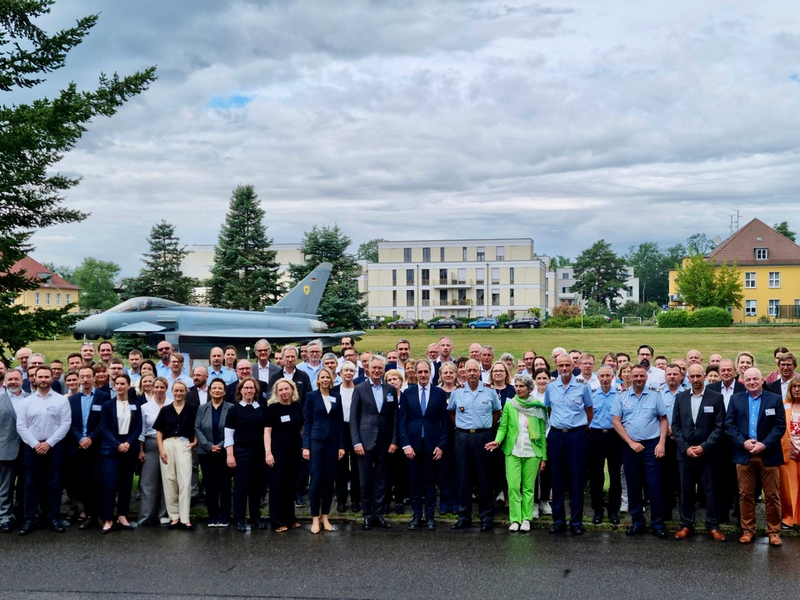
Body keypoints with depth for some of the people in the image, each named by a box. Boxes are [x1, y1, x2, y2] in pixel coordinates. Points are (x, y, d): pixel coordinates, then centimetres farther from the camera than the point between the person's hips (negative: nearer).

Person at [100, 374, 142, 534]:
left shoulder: (135, 406, 7)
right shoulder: (107, 405, 3)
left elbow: (138, 428, 3)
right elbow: (104, 428, -3)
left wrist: (128, 443, -12)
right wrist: (117, 444, -14)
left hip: (129, 449, 2)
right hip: (111, 449, -2)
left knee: (126, 484, 5)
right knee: (110, 484, -8)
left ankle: (122, 517, 13)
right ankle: (108, 519, -3)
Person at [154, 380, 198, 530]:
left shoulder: (192, 409, 6)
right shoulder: (165, 410, 10)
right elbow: (159, 432, 9)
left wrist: (195, 441, -4)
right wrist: (161, 449, -2)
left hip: (184, 445, -2)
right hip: (167, 445, 2)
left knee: (185, 481, -9)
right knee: (169, 481, 4)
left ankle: (185, 518, -8)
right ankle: (174, 516, 11)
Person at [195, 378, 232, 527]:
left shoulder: (231, 408, -1)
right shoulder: (202, 408, 9)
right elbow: (197, 428, 1)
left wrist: (221, 445, -15)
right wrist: (209, 446, -11)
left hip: (225, 452, -2)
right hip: (206, 453, 2)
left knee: (224, 485, 2)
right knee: (210, 486, 4)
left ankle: (224, 517, 8)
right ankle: (212, 517, 11)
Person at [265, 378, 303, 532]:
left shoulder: (297, 406, 4)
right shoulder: (272, 408, -7)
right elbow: (267, 432, -7)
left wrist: (305, 446, 9)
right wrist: (268, 452, -14)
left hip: (295, 450, 4)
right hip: (278, 450, -4)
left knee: (291, 485, 12)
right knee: (277, 485, 1)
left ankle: (290, 517, 22)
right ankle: (277, 521, 7)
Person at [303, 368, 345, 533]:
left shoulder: (337, 398, 8)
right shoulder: (312, 396, 0)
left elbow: (340, 422, 9)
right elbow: (307, 422, -1)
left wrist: (342, 445, 2)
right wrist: (306, 446, -8)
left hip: (332, 442, 3)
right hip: (316, 441, -3)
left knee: (329, 480, 5)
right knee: (316, 479, -5)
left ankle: (325, 517, 14)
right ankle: (315, 518, 3)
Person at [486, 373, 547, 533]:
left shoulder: (538, 407, 2)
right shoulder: (509, 405, 4)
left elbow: (542, 433, 4)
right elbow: (503, 427, 5)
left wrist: (543, 456, 2)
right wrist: (497, 441, -15)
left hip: (532, 453, 0)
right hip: (513, 452, 0)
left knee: (528, 487, 4)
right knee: (513, 486, -4)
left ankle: (526, 519, 12)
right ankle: (515, 519, 4)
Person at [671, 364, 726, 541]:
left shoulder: (716, 397, -2)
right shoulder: (680, 397, 6)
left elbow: (720, 427, -5)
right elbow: (675, 425, 5)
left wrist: (704, 447, -12)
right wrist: (685, 447, -6)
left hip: (707, 453, -2)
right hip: (685, 452, 2)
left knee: (710, 491, 4)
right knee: (686, 490, 7)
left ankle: (713, 526, 14)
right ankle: (686, 525, 17)